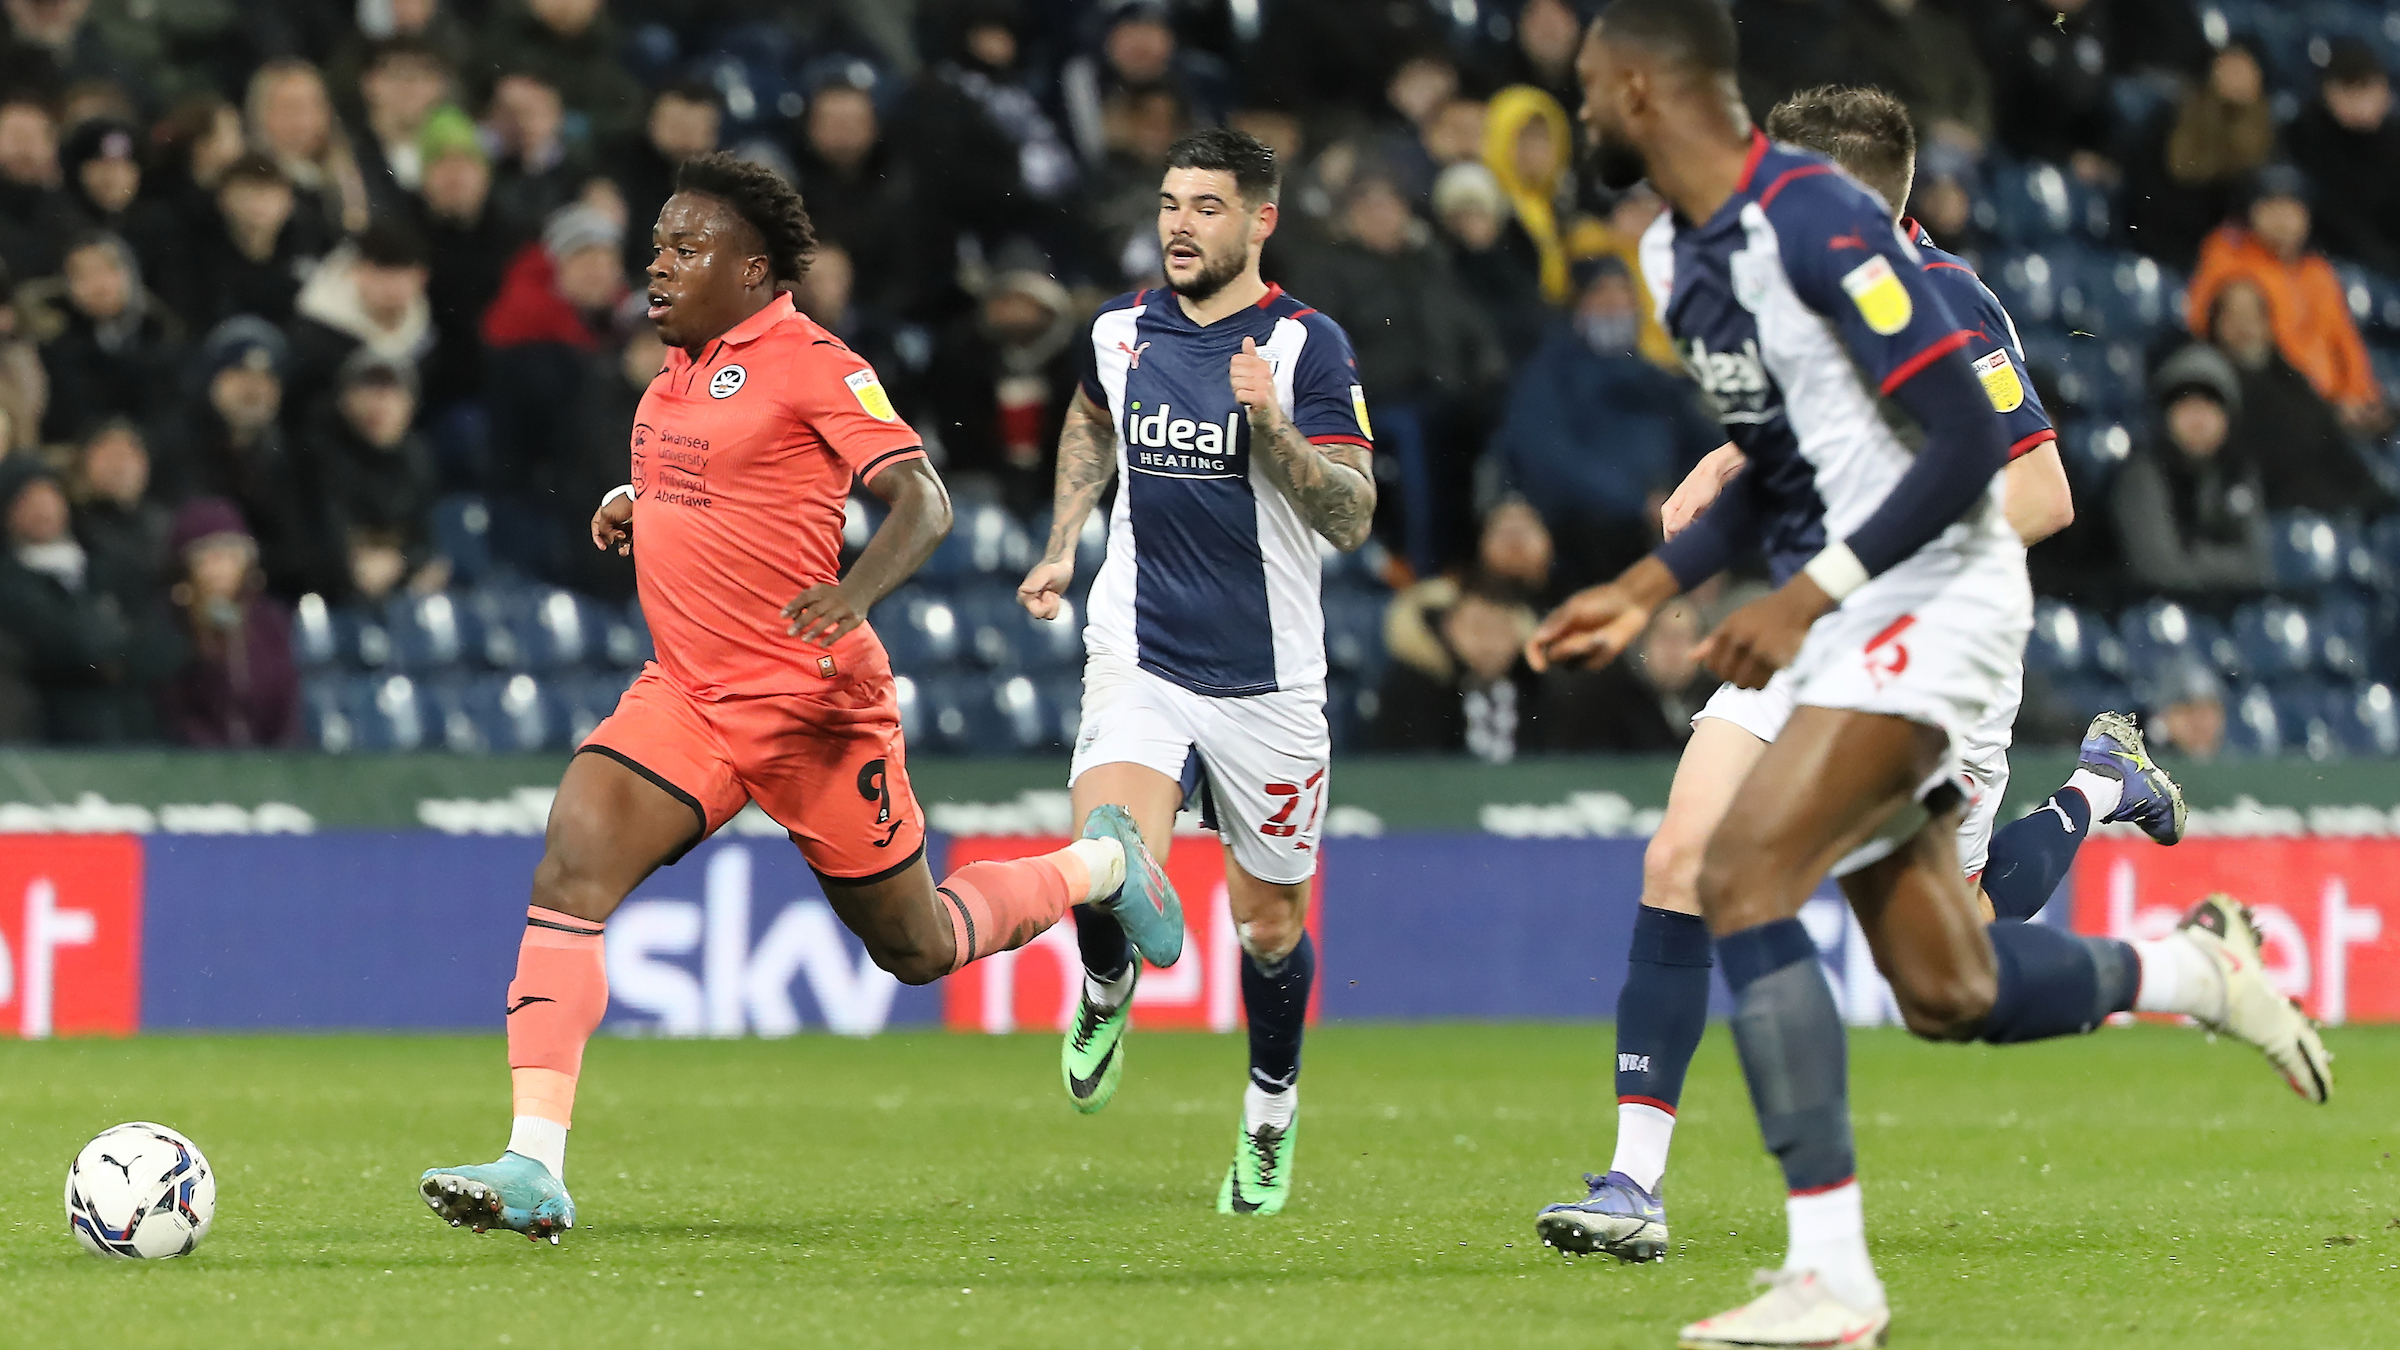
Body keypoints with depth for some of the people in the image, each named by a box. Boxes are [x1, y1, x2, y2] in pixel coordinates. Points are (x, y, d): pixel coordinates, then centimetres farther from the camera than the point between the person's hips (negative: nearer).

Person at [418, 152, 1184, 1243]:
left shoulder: (810, 364, -13)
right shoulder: (681, 369, 12)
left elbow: (922, 501, -20)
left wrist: (853, 592, -38)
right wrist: (637, 502, 13)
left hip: (809, 701, -6)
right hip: (685, 694, 6)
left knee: (916, 949, 8)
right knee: (572, 859, -19)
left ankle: (1099, 868, 38)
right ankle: (533, 1170, -24)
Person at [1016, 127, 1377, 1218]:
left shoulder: (1308, 347, -8)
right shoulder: (1120, 330, 3)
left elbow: (1352, 518, -14)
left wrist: (1271, 425, -27)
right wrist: (1062, 546, 20)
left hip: (1269, 678, -1)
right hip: (1140, 663, 1)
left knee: (1269, 924, 9)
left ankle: (1271, 1115, 36)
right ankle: (1106, 991, 13)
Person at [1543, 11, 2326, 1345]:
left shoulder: (1816, 221, -19)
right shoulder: (1677, 252, 11)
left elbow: (1971, 439, -21)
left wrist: (1804, 598, -22)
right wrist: (1649, 590, 14)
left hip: (1934, 595, -9)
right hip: (1845, 624, 9)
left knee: (1743, 878, -21)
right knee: (1948, 993, 6)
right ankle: (2196, 965, 29)